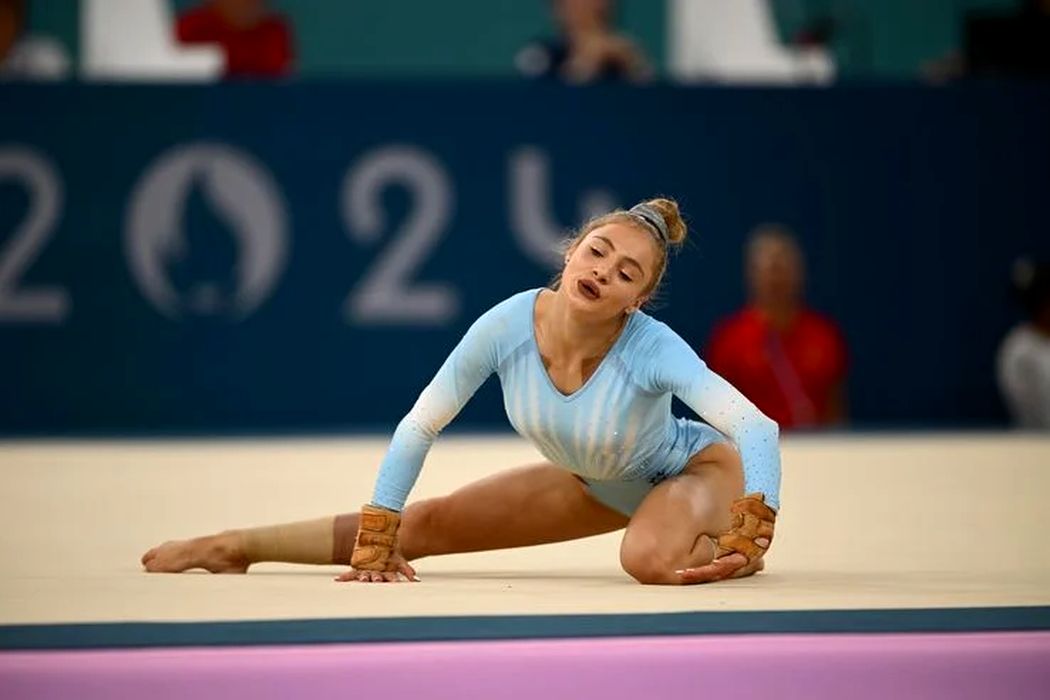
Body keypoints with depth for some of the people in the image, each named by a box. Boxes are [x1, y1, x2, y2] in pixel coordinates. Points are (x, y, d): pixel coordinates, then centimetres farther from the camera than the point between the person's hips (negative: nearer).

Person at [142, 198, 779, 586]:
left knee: (652, 560, -38)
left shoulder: (653, 348, -37)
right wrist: (375, 545, -16)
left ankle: (718, 549, -3)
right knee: (428, 525, 1)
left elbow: (758, 430, -43)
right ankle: (237, 546, 16)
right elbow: (417, 430, -17)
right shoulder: (509, 325, -27)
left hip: (693, 468, -4)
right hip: (594, 483, 4)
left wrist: (747, 546, -52)